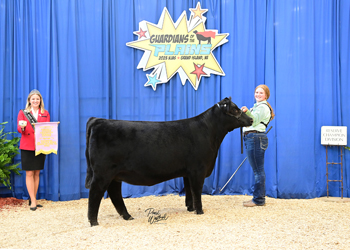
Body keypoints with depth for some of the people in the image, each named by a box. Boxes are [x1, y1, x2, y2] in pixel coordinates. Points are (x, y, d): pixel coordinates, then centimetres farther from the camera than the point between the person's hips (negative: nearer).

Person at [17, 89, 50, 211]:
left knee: (37, 173, 6)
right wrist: (22, 127, -25)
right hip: (27, 146, -2)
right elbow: (20, 129, -2)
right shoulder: (23, 113, 6)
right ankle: (33, 201, 0)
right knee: (29, 173, -4)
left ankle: (32, 199, 16)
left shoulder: (45, 114, 13)